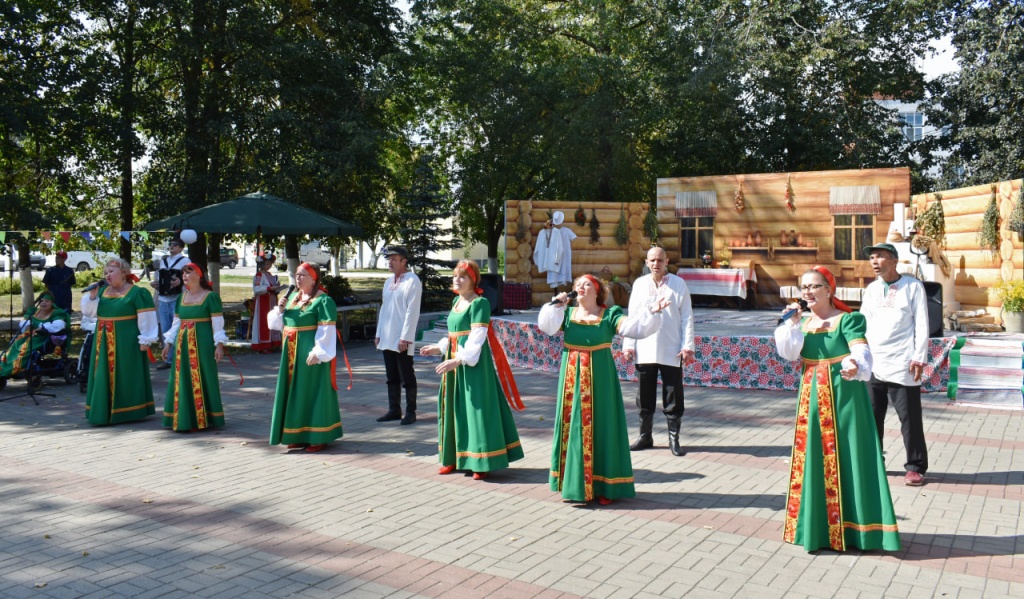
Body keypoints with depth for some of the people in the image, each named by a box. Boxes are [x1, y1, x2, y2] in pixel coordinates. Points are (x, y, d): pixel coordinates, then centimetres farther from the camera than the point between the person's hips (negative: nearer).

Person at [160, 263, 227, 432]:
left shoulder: (210, 296, -5)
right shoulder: (182, 297, 13)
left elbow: (218, 322, -8)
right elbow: (177, 322, 18)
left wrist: (219, 344, -14)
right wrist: (168, 343, 15)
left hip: (202, 343, -6)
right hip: (182, 343, 6)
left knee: (201, 379, -1)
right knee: (181, 380, 7)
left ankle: (203, 419, 6)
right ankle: (183, 419, 16)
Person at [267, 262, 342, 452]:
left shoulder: (323, 300, -11)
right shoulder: (292, 297, 13)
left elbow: (327, 329, -17)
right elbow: (278, 324, 19)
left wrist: (318, 352, -23)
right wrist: (280, 309, -1)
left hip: (310, 352, -8)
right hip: (291, 352, 8)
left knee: (313, 391, -2)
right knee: (295, 392, 12)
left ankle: (318, 437, 6)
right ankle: (298, 435, 22)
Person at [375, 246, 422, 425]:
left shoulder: (412, 281, -11)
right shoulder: (389, 281, 14)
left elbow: (412, 311, -15)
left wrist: (405, 337, -19)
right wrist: (379, 333, 14)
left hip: (402, 340, -8)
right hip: (387, 339, 8)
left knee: (407, 377, 1)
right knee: (392, 376, 13)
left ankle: (410, 412, 9)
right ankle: (394, 410, 22)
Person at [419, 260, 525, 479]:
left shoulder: (479, 303, -12)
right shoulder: (456, 301, 14)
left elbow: (477, 337, -20)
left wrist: (459, 359, -28)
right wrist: (439, 348, 9)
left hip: (473, 362, -9)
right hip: (455, 361, 9)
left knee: (477, 408, -5)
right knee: (455, 408, 12)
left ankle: (482, 462, 2)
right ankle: (455, 457, 21)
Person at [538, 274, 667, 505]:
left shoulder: (609, 315, -1)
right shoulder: (567, 314, 7)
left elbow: (631, 326, -15)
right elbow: (547, 325, -5)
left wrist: (651, 312, -27)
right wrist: (556, 304, -13)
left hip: (599, 379, -3)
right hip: (572, 378, 3)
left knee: (600, 427, 1)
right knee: (573, 427, 6)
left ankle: (603, 486, 10)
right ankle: (573, 484, 18)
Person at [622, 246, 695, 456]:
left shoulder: (678, 284, 1)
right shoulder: (639, 284, 8)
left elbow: (687, 317, 1)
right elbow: (632, 317, 10)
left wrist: (687, 346, -5)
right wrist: (628, 344, 5)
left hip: (671, 351, -2)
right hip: (644, 350, 2)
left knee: (672, 398, 3)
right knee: (645, 397, 10)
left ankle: (674, 439, 14)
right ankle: (645, 436, 22)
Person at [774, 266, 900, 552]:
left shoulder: (848, 319, -6)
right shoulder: (801, 321, 9)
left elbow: (861, 351, -22)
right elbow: (789, 353, -3)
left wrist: (856, 367, -42)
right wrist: (792, 324, -12)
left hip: (844, 397, -5)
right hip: (812, 398, 5)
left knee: (845, 458, -1)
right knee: (813, 457, 8)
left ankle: (848, 526, 10)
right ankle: (816, 524, 20)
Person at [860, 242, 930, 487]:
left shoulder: (913, 287, -2)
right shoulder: (871, 290, 12)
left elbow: (922, 326, -4)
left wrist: (919, 358, -11)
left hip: (902, 365, -5)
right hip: (873, 364, 5)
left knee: (910, 419, 1)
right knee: (871, 417, 9)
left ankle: (915, 467, 12)